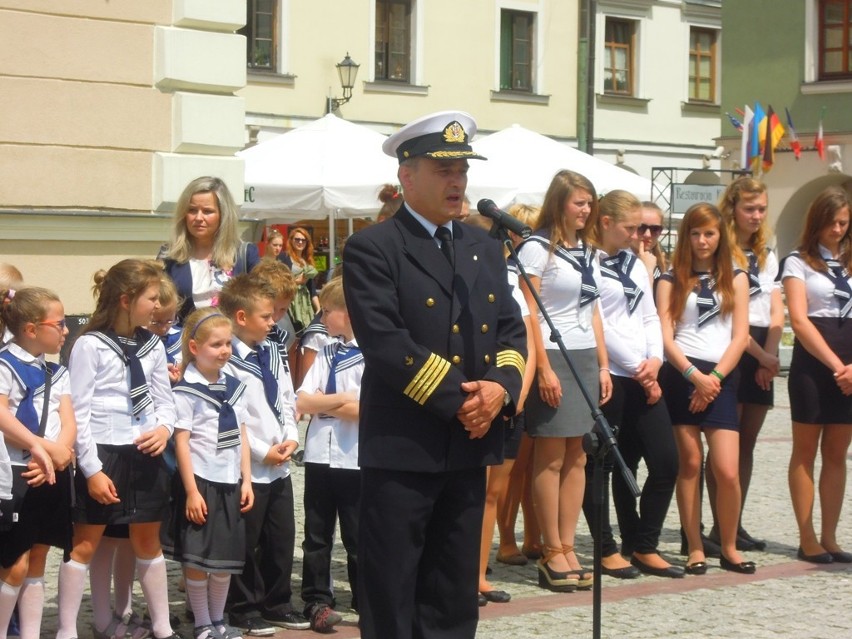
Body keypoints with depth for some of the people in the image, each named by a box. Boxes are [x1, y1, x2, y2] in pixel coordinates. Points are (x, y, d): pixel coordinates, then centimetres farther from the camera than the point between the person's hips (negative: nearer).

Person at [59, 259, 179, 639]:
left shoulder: (153, 346, 6)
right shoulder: (91, 345, -10)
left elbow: (164, 399, 14)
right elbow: (78, 411, -11)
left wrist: (164, 428, -9)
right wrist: (92, 469, -14)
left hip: (145, 455, 5)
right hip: (103, 453, -5)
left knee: (148, 545, 15)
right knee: (84, 546, 2)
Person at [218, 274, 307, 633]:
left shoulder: (271, 353, 10)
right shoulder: (226, 362, -16)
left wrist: (290, 437, -1)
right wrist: (263, 452, -16)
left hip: (279, 465, 8)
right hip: (249, 466, -8)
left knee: (282, 537, 14)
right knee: (247, 541, 3)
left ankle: (277, 604, 26)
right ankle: (245, 610, 15)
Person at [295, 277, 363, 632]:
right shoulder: (327, 354, 11)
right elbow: (302, 403, 3)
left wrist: (322, 404, -7)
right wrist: (342, 399, -11)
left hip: (356, 458, -5)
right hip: (320, 454, 5)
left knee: (358, 536, 5)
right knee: (317, 535, 9)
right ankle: (317, 600, 17)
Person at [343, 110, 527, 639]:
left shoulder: (486, 248, 15)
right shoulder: (372, 249, -7)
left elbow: (512, 329, 11)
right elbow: (386, 343, -17)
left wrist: (500, 387, -9)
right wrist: (456, 401, -17)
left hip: (469, 445, 6)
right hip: (402, 448, -6)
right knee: (391, 597, 1)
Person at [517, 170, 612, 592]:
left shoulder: (585, 251, 16)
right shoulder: (537, 248, -6)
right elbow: (529, 312, -11)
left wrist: (603, 364, 11)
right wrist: (543, 368, -17)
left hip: (585, 359, 7)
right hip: (553, 357, -7)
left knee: (576, 457, 6)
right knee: (551, 459, -4)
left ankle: (567, 548, 10)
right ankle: (553, 553, 1)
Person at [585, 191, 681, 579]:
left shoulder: (635, 264, 17)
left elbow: (650, 318, 15)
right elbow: (597, 324, -13)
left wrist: (655, 359, -3)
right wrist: (635, 368, -9)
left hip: (644, 378, 8)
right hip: (608, 377, -7)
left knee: (666, 462, 4)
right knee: (600, 466, 0)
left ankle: (643, 547, 15)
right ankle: (606, 549, 11)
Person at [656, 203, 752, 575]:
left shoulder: (735, 279, 13)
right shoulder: (671, 281, 9)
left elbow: (740, 336, 5)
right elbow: (665, 337, -1)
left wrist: (715, 377, -8)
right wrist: (695, 375, -14)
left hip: (720, 379, 1)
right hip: (680, 376, -1)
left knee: (727, 471, -8)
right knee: (690, 465, 0)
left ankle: (729, 547, 7)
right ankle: (695, 549, 8)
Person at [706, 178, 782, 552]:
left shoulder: (768, 257, 15)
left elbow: (776, 312, 8)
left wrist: (770, 355, -6)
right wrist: (760, 355, -13)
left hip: (762, 356, 7)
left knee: (747, 443, 8)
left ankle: (735, 523, 12)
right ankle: (720, 526, 0)